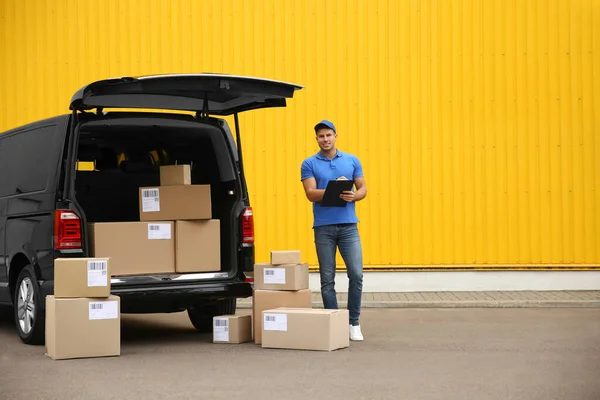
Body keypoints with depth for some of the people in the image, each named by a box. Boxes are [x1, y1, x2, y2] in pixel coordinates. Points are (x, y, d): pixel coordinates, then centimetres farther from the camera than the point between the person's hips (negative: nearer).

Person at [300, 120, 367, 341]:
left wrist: (353, 196, -13)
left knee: (356, 274, -7)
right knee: (327, 279, 2)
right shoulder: (309, 164, 3)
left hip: (348, 225, 1)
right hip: (323, 227, -1)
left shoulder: (352, 160, 9)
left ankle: (354, 322, 5)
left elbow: (363, 188, 9)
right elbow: (311, 194, -7)